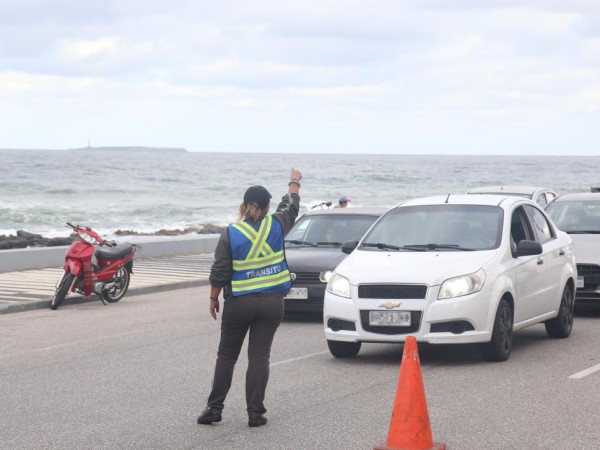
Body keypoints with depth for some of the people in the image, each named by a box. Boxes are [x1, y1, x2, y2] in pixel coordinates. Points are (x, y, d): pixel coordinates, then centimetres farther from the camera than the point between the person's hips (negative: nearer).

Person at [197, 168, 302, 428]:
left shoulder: (231, 234, -9)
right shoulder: (276, 227, -3)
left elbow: (219, 272, -7)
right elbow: (291, 206, 18)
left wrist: (213, 299, 7)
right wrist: (294, 182, 35)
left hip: (239, 303, -1)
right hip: (272, 303, 1)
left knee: (226, 356, 10)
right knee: (259, 356, 3)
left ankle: (214, 408, 10)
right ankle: (255, 412, 1)